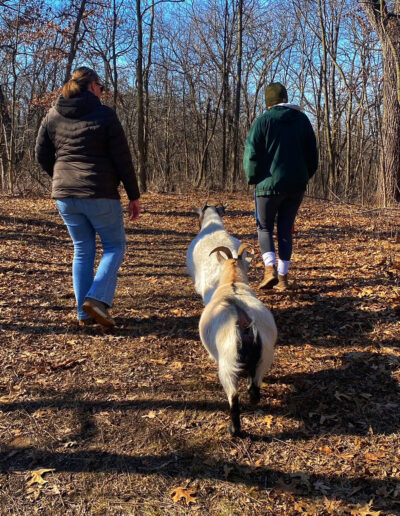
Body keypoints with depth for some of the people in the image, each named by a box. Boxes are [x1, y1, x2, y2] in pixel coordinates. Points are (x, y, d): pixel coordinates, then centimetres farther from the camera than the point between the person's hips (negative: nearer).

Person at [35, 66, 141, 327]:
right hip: (100, 195, -5)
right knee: (115, 245, 11)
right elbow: (123, 159, -7)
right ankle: (97, 298, -7)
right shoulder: (105, 115, -6)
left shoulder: (53, 115, 8)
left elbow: (42, 154, 13)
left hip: (65, 195, 5)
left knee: (83, 250, 15)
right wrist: (134, 196, 0)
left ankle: (84, 313, 14)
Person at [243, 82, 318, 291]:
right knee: (285, 229, 11)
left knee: (265, 228, 10)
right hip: (296, 187, 4)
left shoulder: (263, 121, -6)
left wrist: (253, 179, 4)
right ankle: (283, 277, 10)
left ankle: (270, 269, -9)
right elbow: (312, 154, 11)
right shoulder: (302, 120, 9)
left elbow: (251, 154, -9)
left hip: (270, 185, -4)